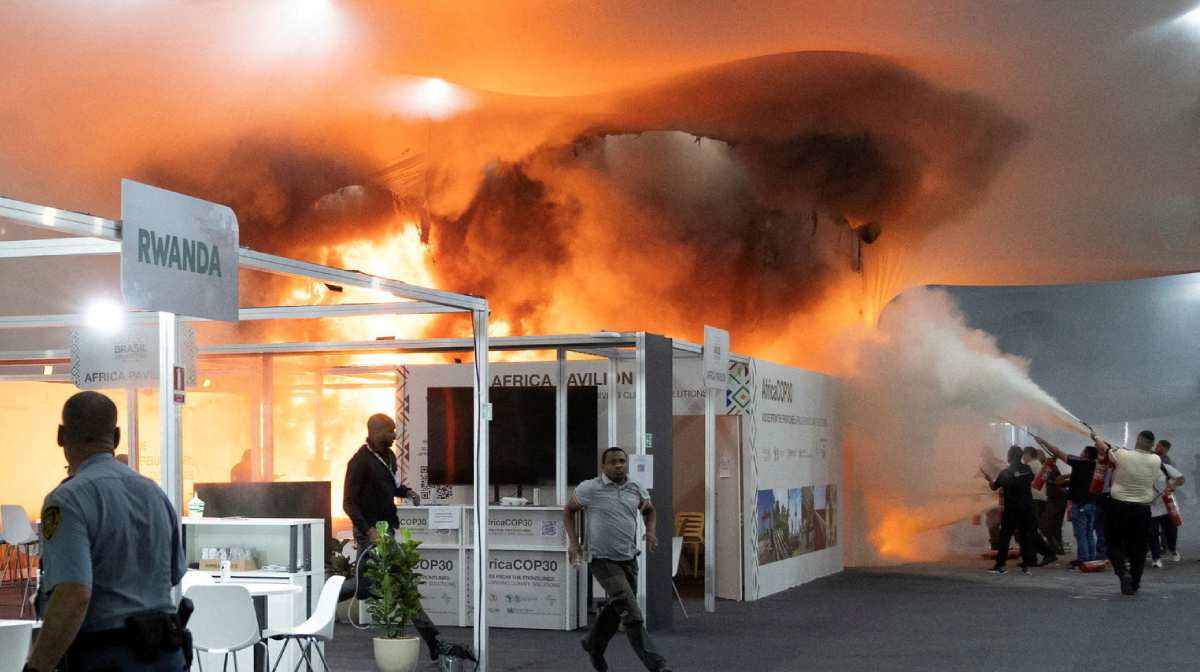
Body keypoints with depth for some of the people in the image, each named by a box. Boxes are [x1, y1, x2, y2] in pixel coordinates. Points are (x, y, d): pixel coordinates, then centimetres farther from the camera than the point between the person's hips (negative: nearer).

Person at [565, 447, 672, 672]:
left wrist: (650, 531, 6)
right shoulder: (590, 489, -7)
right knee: (631, 612, -15)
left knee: (616, 608, 20)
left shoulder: (636, 490, 5)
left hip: (628, 558, 6)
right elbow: (569, 511, 7)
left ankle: (594, 645, 46)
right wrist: (573, 541, -3)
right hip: (602, 560, -6)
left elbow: (649, 510, 25)